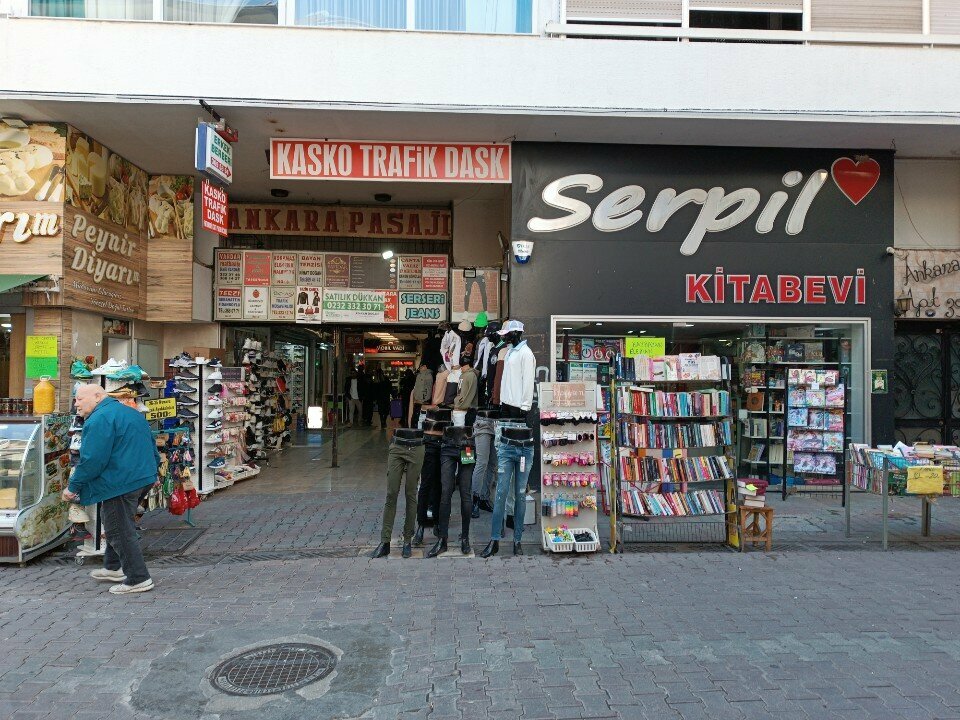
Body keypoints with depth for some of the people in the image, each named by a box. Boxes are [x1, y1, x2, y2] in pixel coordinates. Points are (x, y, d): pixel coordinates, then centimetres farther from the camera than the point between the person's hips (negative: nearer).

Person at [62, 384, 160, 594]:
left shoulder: (99, 420, -15)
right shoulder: (131, 413, 17)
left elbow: (92, 460, -19)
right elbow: (152, 449, 23)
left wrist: (73, 486, -9)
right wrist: (153, 472, 33)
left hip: (119, 484, -10)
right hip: (141, 478, 10)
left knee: (119, 531, -2)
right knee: (118, 525, 24)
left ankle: (138, 579, 2)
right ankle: (113, 568, 36)